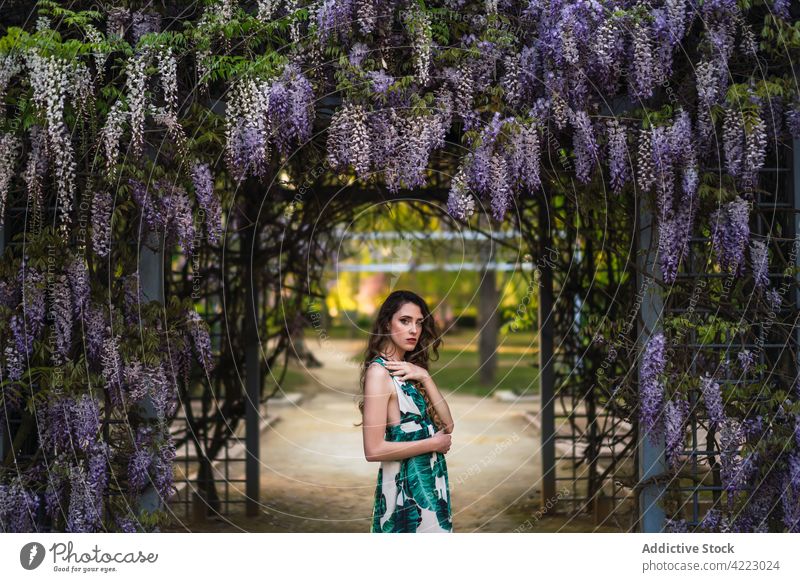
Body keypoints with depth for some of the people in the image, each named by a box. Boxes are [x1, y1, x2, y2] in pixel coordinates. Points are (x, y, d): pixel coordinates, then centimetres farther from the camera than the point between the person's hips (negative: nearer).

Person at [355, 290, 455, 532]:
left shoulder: (411, 369, 12)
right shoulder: (379, 371, -14)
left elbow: (447, 424, 2)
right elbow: (374, 450, -21)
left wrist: (425, 377, -9)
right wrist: (434, 443, -12)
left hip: (430, 482, 9)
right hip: (405, 487, -8)